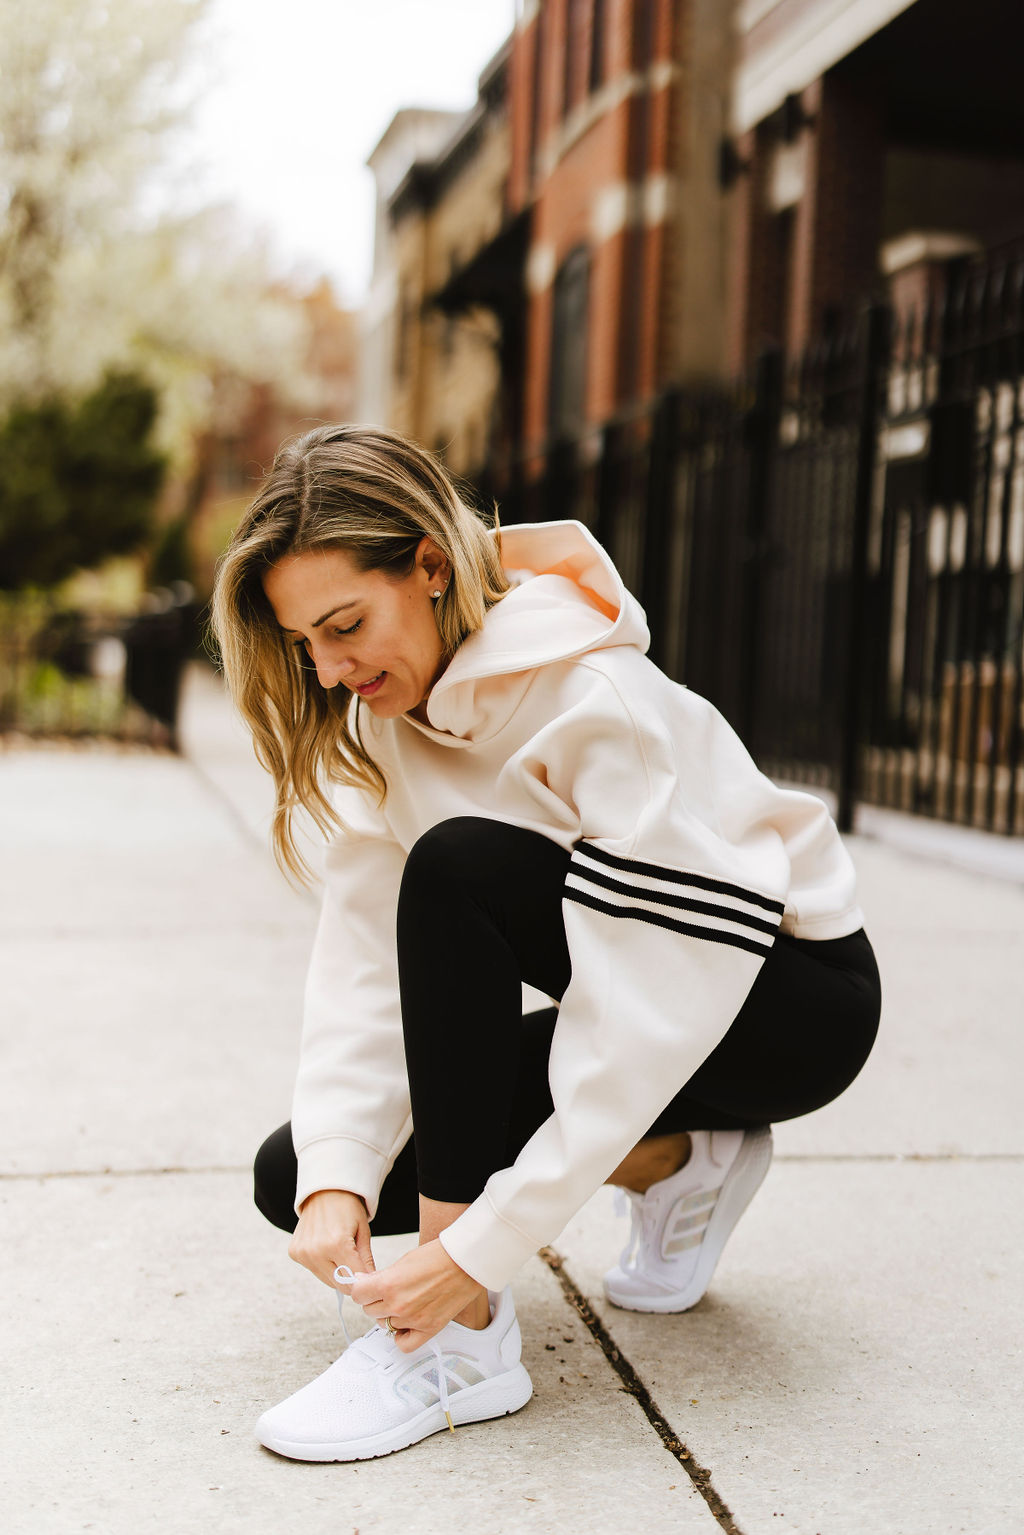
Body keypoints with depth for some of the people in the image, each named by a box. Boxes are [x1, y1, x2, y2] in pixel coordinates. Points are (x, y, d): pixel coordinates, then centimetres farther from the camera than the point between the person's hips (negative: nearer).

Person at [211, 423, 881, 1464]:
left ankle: (465, 1338, -26)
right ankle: (677, 1165, 7)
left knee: (462, 869, -33)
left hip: (794, 1003, -8)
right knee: (297, 1174, -3)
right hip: (637, 1016, 8)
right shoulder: (388, 713, -5)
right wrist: (336, 1176, -26)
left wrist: (478, 1251, -34)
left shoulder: (597, 700, -29)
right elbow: (363, 959, -11)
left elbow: (648, 1011, -33)